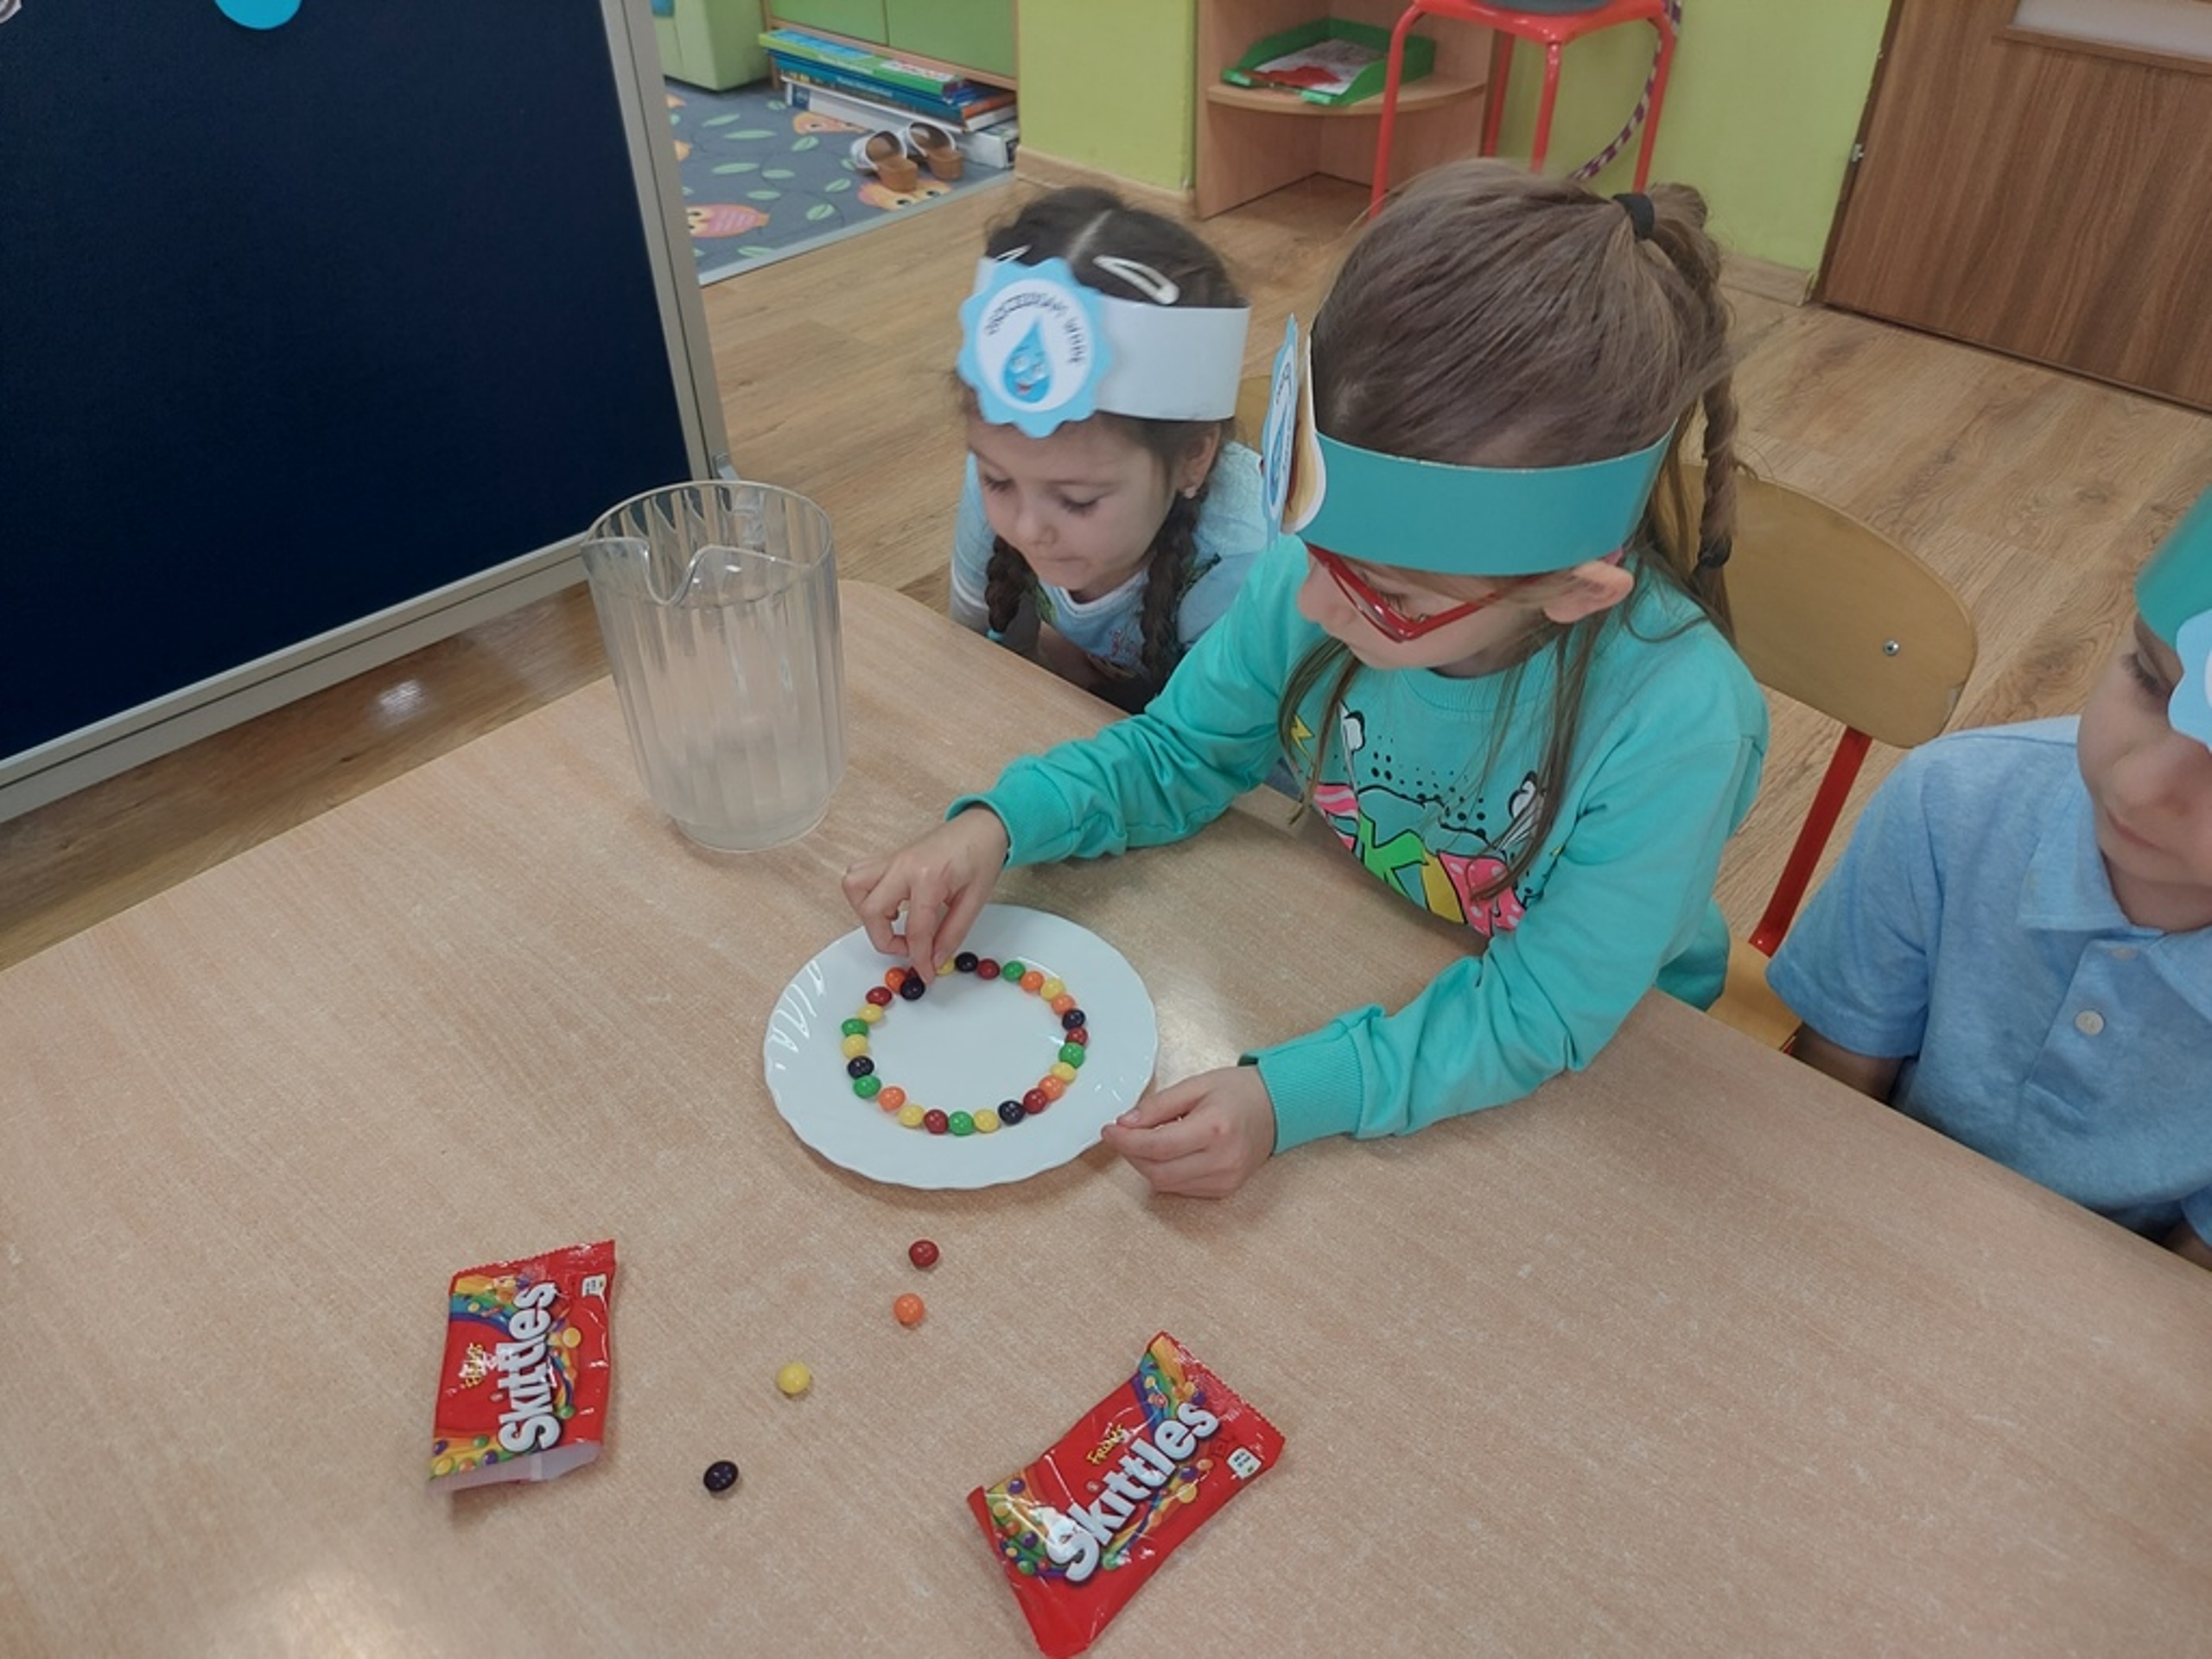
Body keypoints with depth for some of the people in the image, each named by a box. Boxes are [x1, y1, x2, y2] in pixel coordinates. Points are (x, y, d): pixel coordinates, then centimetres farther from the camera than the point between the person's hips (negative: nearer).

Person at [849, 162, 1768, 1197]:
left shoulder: (1674, 725, -33)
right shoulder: (1316, 569, -22)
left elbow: (1537, 1018, -24)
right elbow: (1177, 752, -4)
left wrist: (1288, 1098, -36)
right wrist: (999, 824, -20)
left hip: (1588, 1070, -3)